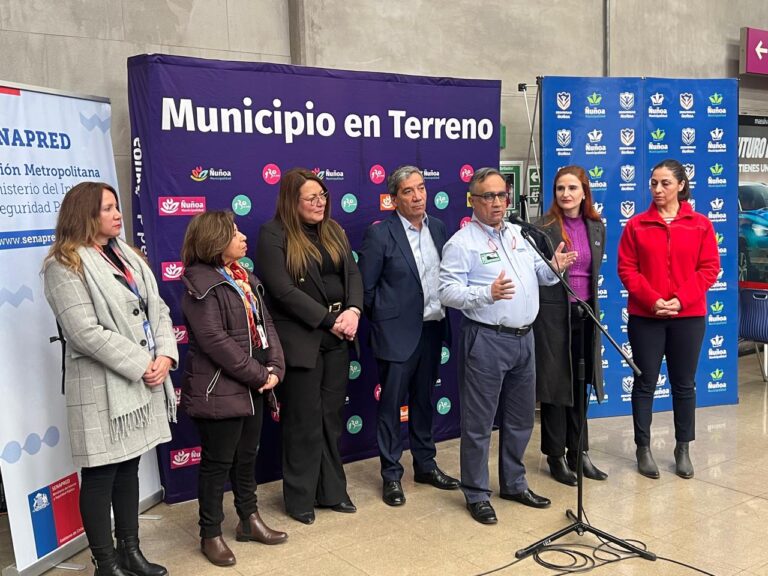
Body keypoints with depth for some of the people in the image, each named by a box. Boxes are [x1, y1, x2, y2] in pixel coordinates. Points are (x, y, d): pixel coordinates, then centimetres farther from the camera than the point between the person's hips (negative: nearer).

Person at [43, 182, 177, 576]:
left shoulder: (127, 255, 14)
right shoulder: (64, 265, -10)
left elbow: (157, 308, 9)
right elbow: (86, 333, -19)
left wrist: (165, 356, -7)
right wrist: (139, 366, -17)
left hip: (146, 379, 8)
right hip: (103, 387, -7)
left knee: (129, 468, 16)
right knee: (101, 475, 4)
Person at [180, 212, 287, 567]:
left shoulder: (245, 278, 12)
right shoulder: (201, 285, -16)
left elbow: (264, 324, 9)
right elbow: (215, 341, -22)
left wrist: (274, 368, -5)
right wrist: (258, 375, -17)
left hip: (252, 387, 8)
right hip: (219, 390, -8)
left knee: (247, 456, 19)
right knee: (217, 462, 4)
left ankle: (249, 520, 34)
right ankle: (210, 534, 20)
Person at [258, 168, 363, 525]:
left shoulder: (333, 230, 12)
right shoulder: (272, 235, -9)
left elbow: (353, 274, 8)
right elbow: (284, 290, -16)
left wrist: (353, 311, -11)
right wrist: (328, 320, -16)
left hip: (338, 337, 6)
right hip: (301, 339, -6)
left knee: (332, 416, 13)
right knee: (304, 421, 4)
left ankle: (332, 491, 26)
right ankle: (300, 498, 20)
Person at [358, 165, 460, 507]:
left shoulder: (438, 228, 5)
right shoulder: (379, 234, -12)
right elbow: (366, 287, -8)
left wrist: (442, 316, 8)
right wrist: (385, 320, -2)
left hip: (432, 329, 6)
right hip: (398, 333, -5)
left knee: (423, 400, 18)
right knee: (391, 406, 5)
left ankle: (425, 464, 32)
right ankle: (391, 476, 18)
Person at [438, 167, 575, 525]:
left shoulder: (519, 234, 13)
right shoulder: (462, 242, -9)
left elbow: (537, 275, 20)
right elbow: (448, 292, -16)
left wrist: (553, 268, -1)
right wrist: (488, 293, -29)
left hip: (523, 338, 7)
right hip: (486, 340, -7)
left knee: (520, 418, 17)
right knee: (479, 422, 2)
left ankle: (514, 484, 33)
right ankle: (477, 494, 15)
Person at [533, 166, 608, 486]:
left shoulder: (596, 228, 8)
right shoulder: (543, 228, -9)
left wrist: (591, 305, 16)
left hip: (585, 312, 6)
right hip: (553, 313, -5)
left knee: (579, 385, 13)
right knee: (556, 385, 3)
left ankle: (579, 453, 25)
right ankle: (556, 457, 15)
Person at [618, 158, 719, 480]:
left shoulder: (700, 225, 3)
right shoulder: (636, 225, 1)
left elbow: (709, 268, -1)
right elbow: (626, 269, -3)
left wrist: (681, 299, -14)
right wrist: (652, 300, -15)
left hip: (688, 315, 1)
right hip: (645, 316, -1)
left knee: (684, 383, 10)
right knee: (645, 383, 6)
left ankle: (683, 448, 24)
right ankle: (643, 448, 17)